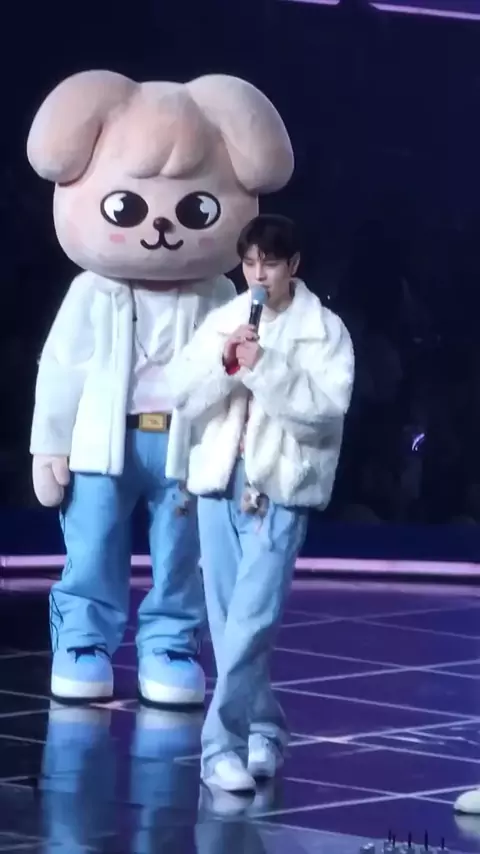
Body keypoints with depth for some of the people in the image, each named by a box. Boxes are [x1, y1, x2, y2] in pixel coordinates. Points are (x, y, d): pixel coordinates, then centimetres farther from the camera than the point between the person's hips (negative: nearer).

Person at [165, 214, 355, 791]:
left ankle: (223, 744, -13)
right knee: (227, 623, 8)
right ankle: (263, 728, 21)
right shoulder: (221, 321, 10)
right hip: (221, 484, 5)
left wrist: (263, 367, -20)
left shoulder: (324, 330, -2)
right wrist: (225, 364, -13)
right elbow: (181, 396, 4)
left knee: (252, 621, -13)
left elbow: (325, 408, -12)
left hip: (281, 490, -5)